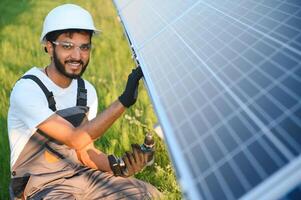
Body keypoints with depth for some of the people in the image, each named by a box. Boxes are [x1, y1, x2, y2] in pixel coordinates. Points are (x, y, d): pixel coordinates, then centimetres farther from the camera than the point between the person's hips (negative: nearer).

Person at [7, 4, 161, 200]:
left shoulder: (87, 91, 1)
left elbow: (85, 151, 3)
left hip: (82, 175, 6)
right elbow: (76, 139, -30)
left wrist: (117, 166, -18)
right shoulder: (28, 90, -22)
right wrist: (123, 100, -35)